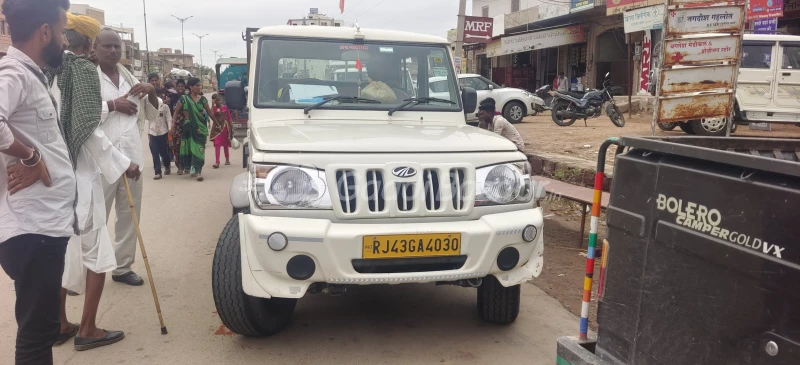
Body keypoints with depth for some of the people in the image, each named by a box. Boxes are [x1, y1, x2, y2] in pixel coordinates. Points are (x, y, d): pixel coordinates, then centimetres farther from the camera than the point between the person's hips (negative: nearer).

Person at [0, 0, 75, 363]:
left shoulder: (31, 75, 14)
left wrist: (33, 160, 3)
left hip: (46, 222, 10)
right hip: (32, 227, -10)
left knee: (42, 326, 22)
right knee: (37, 330, 1)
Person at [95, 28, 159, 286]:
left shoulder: (130, 79, 16)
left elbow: (152, 115, 19)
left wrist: (151, 92, 1)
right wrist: (112, 105, -17)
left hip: (131, 157, 6)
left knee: (129, 215, 10)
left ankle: (122, 267, 21)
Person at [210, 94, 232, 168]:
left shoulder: (225, 107, 0)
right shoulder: (214, 108, -1)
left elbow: (229, 118, 4)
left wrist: (231, 128, 2)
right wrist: (213, 104, -22)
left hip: (225, 127, 1)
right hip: (217, 128, -1)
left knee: (225, 145, 14)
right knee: (217, 145, -9)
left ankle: (227, 160, 29)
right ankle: (217, 162, -12)